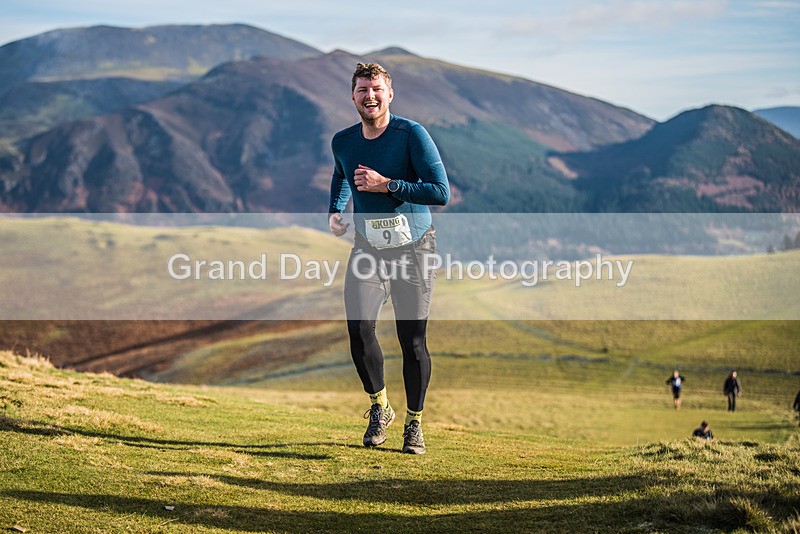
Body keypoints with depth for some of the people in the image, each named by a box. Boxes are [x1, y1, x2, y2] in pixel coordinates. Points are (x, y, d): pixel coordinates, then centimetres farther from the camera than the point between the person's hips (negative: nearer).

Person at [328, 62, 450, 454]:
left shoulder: (411, 134, -12)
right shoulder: (342, 142, 3)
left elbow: (441, 193, -19)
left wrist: (386, 185, -22)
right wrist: (334, 212, 11)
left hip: (413, 249, -3)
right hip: (368, 249, 3)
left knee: (413, 340, -2)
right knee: (359, 328, -14)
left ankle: (414, 422, 16)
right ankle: (379, 407, 9)